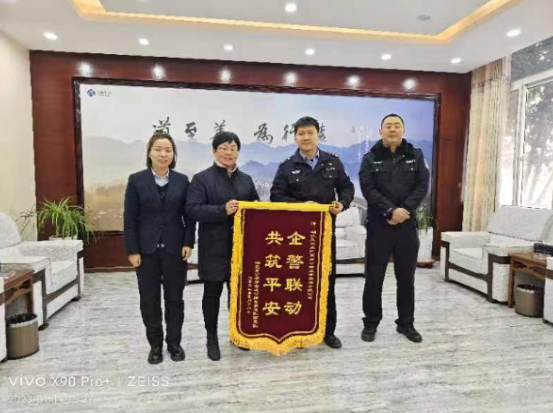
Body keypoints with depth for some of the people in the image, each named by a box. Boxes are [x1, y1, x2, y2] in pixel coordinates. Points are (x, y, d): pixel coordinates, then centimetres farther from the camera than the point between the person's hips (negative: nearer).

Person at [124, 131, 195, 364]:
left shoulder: (182, 181, 3)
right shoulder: (136, 180, -1)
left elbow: (189, 215, 3)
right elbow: (130, 218, -3)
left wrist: (188, 243, -7)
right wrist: (132, 250, -7)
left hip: (175, 248, 1)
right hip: (146, 249, 0)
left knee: (174, 298, 10)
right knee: (149, 299, 9)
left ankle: (174, 343, 26)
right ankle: (155, 345, 26)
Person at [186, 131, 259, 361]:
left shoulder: (246, 179, 12)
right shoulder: (202, 178, -4)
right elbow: (192, 209, -14)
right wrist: (223, 210, -25)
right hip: (214, 247, -4)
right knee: (212, 293, 8)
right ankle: (212, 338, 25)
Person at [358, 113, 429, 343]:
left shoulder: (416, 156, 8)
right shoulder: (370, 158, 3)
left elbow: (422, 187, -1)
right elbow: (368, 189, -8)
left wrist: (404, 210, -15)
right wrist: (391, 210, -18)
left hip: (407, 226, 2)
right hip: (378, 225, -2)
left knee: (406, 277, 11)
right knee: (374, 277, 4)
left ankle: (406, 323, 26)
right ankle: (371, 323, 19)